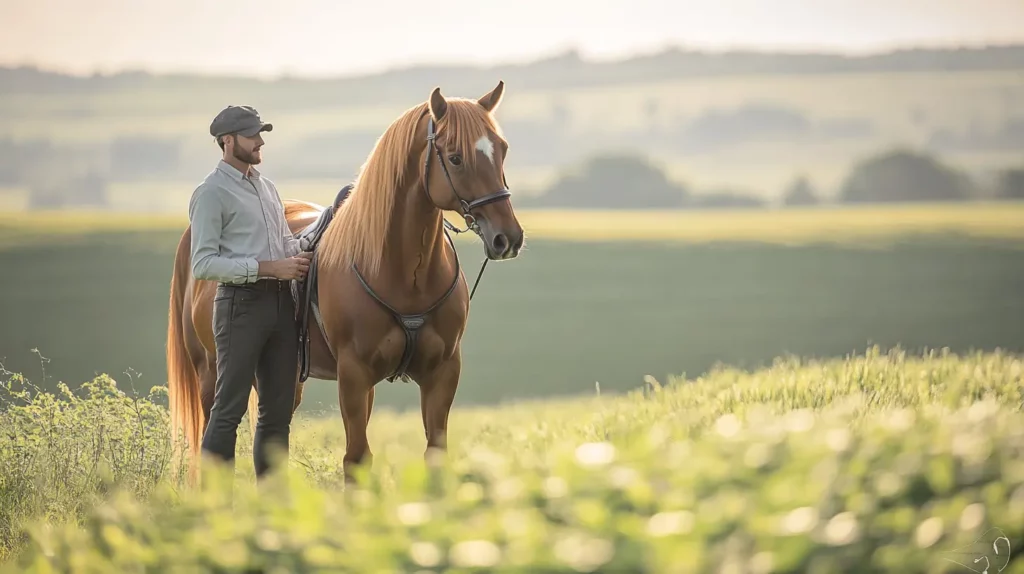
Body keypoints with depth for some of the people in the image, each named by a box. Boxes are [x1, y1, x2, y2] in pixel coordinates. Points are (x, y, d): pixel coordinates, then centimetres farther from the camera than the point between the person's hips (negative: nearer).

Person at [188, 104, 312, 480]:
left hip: (281, 302, 8)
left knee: (279, 408, 9)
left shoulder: (266, 187, 17)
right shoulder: (212, 193, -8)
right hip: (242, 303, -8)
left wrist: (300, 254, 2)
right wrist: (267, 267, -19)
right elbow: (203, 264, -15)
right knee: (230, 409, -6)